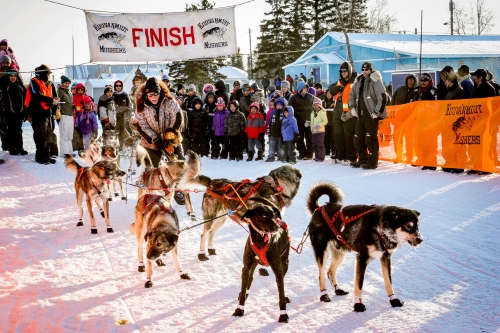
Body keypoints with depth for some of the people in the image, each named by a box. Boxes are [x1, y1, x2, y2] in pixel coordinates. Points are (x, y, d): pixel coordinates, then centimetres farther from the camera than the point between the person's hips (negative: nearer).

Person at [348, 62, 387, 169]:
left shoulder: (375, 81, -7)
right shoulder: (359, 81, 15)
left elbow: (382, 98, -13)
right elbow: (352, 95, 27)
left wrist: (377, 112, -15)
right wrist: (352, 107, 13)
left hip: (371, 115, -7)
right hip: (360, 115, 7)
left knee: (370, 139, -7)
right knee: (358, 139, 10)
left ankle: (372, 162, 1)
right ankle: (363, 160, 22)